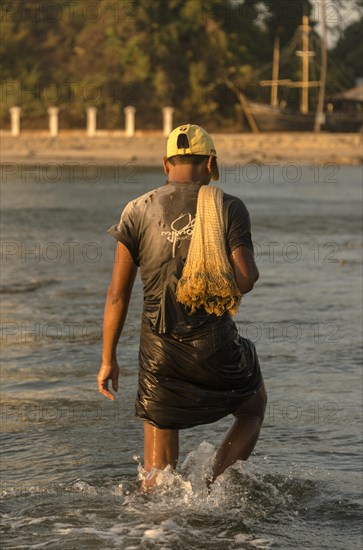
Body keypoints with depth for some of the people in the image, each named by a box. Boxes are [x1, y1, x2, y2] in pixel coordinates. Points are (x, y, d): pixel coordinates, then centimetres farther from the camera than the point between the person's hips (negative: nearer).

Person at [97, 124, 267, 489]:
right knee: (253, 408, 26)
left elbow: (118, 294, 0)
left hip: (159, 349, 1)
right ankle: (215, 488, 9)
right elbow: (245, 280, -12)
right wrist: (250, 270, 12)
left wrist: (108, 359, 7)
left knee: (159, 467, 12)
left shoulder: (138, 211, 2)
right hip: (215, 346, -1)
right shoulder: (228, 208, -2)